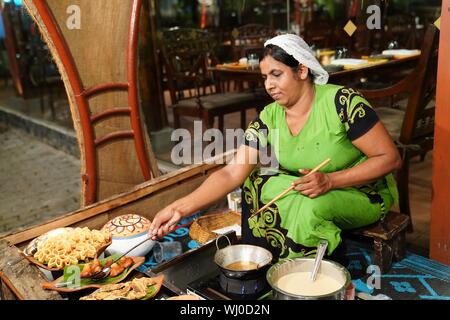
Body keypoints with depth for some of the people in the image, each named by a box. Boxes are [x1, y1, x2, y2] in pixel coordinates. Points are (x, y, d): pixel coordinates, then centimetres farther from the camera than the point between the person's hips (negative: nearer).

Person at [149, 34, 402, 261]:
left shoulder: (341, 101, -22)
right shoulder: (269, 118, -9)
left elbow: (390, 158, -19)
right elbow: (231, 174, -16)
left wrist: (329, 181, -31)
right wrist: (181, 208, -29)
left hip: (364, 194, -4)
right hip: (311, 190, 5)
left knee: (310, 206, -33)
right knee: (257, 185, -16)